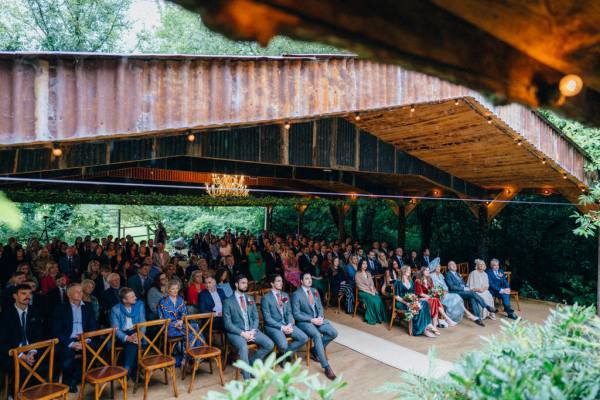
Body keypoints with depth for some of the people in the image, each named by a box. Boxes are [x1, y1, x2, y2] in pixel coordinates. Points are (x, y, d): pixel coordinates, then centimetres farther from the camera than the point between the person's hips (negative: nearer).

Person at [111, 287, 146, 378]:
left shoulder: (139, 304, 0)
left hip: (136, 332, 1)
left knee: (133, 342, -31)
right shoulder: (115, 309, -7)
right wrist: (128, 338, -27)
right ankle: (133, 371, -18)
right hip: (123, 334, -1)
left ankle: (127, 370, -17)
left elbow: (143, 323, -1)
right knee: (131, 343, -32)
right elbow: (115, 329, -11)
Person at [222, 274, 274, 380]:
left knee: (270, 344, -16)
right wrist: (242, 333, -18)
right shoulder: (228, 301, -3)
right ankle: (247, 379, -24)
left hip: (251, 330, 5)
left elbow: (256, 317, 11)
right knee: (243, 347, -36)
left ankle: (251, 363, 5)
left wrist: (253, 331, -9)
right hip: (236, 332, -5)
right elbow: (227, 324, -7)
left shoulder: (250, 299, 13)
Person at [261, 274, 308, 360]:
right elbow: (267, 318, -12)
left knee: (304, 338, -13)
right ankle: (285, 353, 6)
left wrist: (289, 324, -9)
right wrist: (281, 327, -19)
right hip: (273, 326, -6)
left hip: (286, 324, 6)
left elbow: (289, 312, 11)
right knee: (283, 345, -31)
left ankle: (285, 353, 6)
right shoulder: (266, 298, -9)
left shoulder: (285, 295, 11)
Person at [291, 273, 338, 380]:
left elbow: (320, 307, 14)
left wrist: (320, 317, -7)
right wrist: (312, 320, -18)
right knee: (317, 335, -33)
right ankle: (326, 367, -26)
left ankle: (315, 350, 8)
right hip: (304, 321, -6)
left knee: (333, 333, -14)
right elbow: (296, 314, -13)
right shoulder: (296, 294, -11)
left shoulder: (315, 291, 10)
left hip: (317, 319, 7)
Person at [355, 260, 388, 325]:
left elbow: (372, 283, 12)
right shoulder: (358, 274, -4)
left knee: (378, 299, -25)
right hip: (363, 292, -5)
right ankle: (372, 319, -23)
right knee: (372, 300, -31)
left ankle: (380, 317, -19)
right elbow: (360, 286, -11)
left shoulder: (368, 273, 16)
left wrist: (372, 290, -9)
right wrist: (370, 292, -16)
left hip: (371, 291, 5)